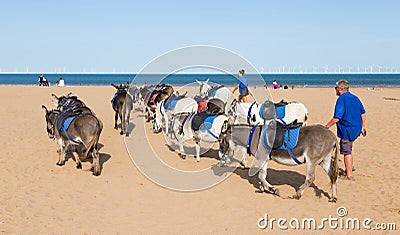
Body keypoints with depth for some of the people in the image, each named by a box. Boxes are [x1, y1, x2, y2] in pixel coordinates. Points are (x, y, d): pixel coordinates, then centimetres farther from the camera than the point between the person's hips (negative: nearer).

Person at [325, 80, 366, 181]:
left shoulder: (341, 99, -16)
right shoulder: (355, 98, 9)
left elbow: (336, 118, -21)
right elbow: (363, 114, 14)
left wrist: (327, 126, -10)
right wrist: (363, 127, 23)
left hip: (347, 130, -8)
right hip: (356, 129, 8)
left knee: (347, 152, 0)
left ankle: (349, 175, 6)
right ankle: (350, 166, 34)